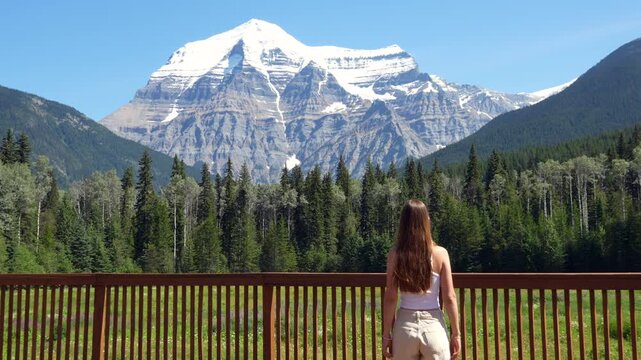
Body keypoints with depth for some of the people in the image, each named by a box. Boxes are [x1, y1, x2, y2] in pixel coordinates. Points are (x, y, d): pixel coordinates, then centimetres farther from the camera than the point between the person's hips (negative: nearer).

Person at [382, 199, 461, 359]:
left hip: (405, 327, 1)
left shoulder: (396, 253, -5)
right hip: (434, 326, 0)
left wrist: (386, 334, 2)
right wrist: (456, 334, 4)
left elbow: (390, 298, -5)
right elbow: (449, 298, -5)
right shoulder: (440, 253, -5)